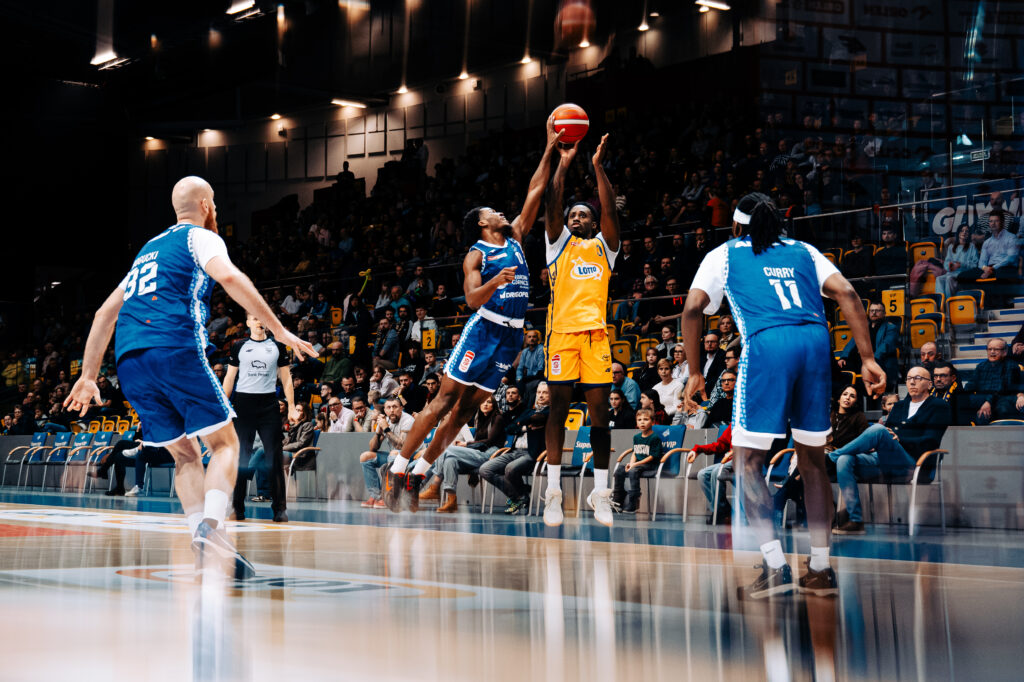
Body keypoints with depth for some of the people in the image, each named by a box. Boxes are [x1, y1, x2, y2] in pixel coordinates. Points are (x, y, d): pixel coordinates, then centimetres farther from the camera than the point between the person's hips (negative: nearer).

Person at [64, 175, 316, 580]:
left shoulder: (149, 249, 31)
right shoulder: (199, 237, 9)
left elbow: (105, 312, 29)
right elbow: (228, 277, -13)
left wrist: (88, 375, 31)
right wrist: (279, 330, -13)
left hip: (130, 362, 7)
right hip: (175, 350, -7)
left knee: (186, 455, 14)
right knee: (224, 443, 1)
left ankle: (208, 550, 3)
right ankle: (211, 530, -20)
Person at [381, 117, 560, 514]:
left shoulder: (515, 237, 15)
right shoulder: (476, 255, -3)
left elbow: (535, 193, 13)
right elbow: (471, 299, -15)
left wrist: (550, 149, 10)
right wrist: (496, 282, -34)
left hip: (511, 335, 6)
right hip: (483, 329, -6)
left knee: (467, 408, 4)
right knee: (445, 399, -8)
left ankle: (417, 475, 9)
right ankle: (397, 470, -3)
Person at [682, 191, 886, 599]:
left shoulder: (724, 255, 21)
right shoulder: (803, 251, 28)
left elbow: (693, 309, 8)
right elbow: (847, 295, 14)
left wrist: (695, 373, 14)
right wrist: (867, 359, 10)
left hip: (766, 344, -4)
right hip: (816, 340, 4)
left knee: (747, 461, 5)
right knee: (812, 458, 15)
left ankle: (775, 567, -6)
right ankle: (820, 570, 16)